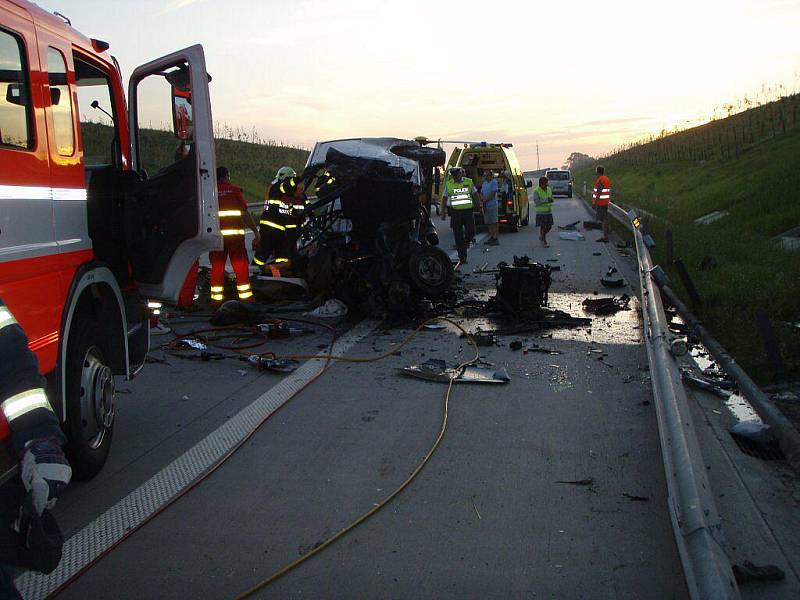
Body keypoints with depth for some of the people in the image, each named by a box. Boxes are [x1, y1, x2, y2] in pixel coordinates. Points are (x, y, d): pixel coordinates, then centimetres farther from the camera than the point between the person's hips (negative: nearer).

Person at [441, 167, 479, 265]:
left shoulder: (469, 182, 5)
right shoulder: (449, 184, 5)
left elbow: (475, 195, 13)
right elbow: (444, 199, 8)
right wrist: (443, 212, 4)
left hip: (468, 211, 0)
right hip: (455, 212, 0)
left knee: (471, 232, -6)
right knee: (458, 236, 0)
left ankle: (466, 241, 30)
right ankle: (462, 258, 6)